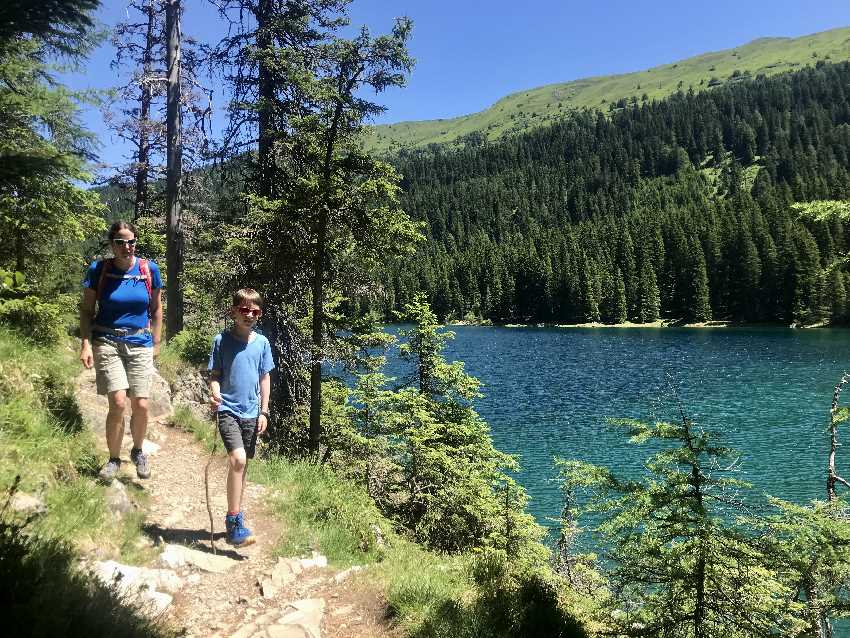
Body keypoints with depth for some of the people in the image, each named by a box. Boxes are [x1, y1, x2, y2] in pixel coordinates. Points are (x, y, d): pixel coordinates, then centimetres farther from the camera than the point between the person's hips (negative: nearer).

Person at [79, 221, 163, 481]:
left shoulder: (149, 269, 0)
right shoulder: (98, 269, -3)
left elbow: (156, 308, 10)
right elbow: (86, 309, 3)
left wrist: (156, 343, 10)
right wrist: (86, 343, -6)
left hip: (140, 344, 1)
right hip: (107, 342, -1)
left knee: (141, 405, -2)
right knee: (118, 403, -13)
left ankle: (138, 451, 26)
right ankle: (114, 459, 9)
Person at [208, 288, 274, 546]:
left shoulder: (262, 342, 5)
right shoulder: (222, 340, -2)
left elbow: (265, 379, 10)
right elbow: (215, 375, 1)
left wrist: (263, 412, 6)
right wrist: (214, 393, -20)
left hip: (251, 412, 4)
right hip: (228, 409, -4)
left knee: (242, 465, 14)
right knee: (238, 459, -21)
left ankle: (235, 516, 31)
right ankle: (234, 521, -12)